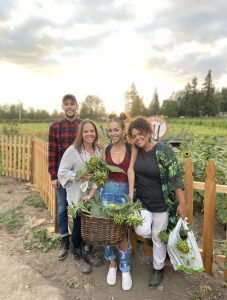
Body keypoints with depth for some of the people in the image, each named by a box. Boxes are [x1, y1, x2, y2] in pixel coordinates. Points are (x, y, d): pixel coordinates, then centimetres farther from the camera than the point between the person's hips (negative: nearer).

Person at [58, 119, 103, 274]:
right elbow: (62, 172, -12)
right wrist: (79, 176, -23)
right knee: (79, 225, 10)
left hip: (94, 196, 4)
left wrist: (94, 189, -17)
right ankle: (78, 256, 34)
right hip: (78, 196, -4)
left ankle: (87, 252, 40)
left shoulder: (100, 151, -2)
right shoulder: (72, 150, -15)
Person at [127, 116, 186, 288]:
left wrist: (181, 204, -15)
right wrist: (131, 196, 7)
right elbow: (133, 174, 10)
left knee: (158, 236, 9)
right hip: (142, 201, 4)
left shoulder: (163, 150, -18)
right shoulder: (136, 151, -4)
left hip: (161, 202, -3)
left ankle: (159, 269, 36)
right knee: (142, 231, -10)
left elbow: (175, 178, -17)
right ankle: (163, 241, 26)